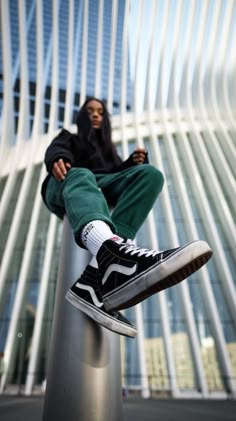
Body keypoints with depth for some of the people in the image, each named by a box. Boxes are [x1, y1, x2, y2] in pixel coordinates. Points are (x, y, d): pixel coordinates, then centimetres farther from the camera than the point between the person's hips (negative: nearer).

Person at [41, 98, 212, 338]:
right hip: (65, 184, -2)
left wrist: (133, 162, -1)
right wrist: (57, 159, -18)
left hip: (103, 185, 2)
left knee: (149, 172, -26)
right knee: (80, 175, -37)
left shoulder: (107, 146, 40)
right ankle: (112, 251, -76)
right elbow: (55, 151, 7)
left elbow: (118, 173, 21)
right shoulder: (68, 137, 32)